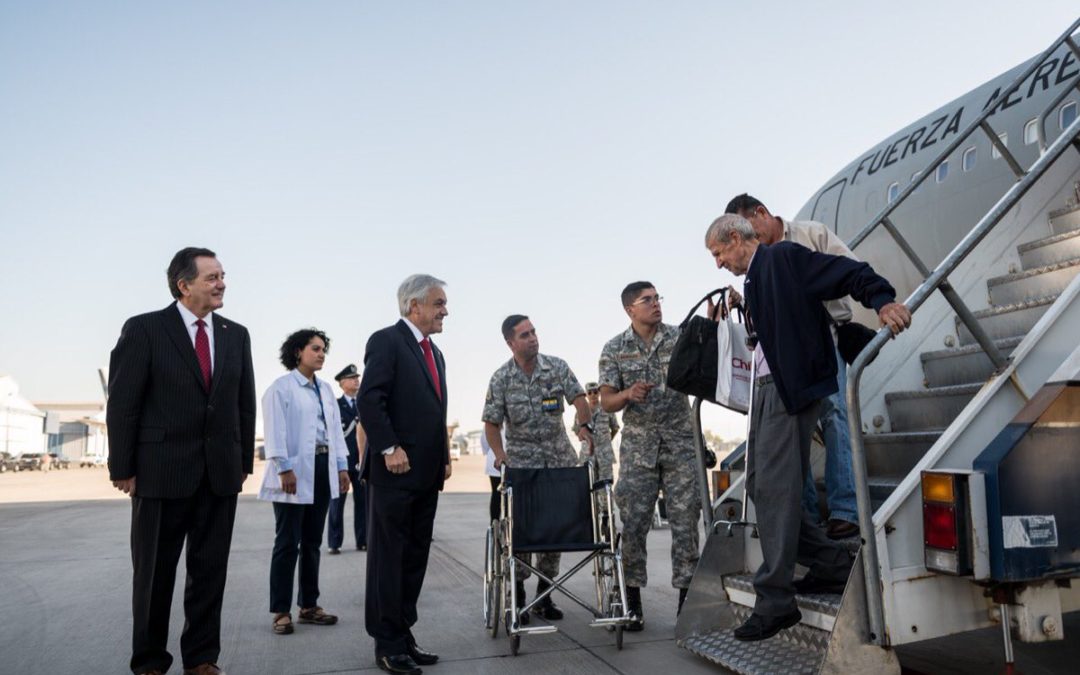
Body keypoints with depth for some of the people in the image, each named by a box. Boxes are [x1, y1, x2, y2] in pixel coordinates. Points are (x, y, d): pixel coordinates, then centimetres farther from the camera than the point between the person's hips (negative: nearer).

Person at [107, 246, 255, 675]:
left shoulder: (236, 335, 8)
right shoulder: (144, 329, -5)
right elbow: (122, 404, -6)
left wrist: (244, 461, 6)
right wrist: (122, 469, -7)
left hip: (220, 473, 4)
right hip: (162, 470, -3)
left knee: (210, 569, 9)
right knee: (154, 571, 9)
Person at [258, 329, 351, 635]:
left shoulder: (325, 389, 16)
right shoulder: (281, 387, -5)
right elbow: (275, 431, -12)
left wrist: (342, 466, 10)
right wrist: (284, 469, -18)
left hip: (323, 469, 7)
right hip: (295, 471, -6)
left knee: (312, 542, 12)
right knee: (288, 544, -1)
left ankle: (309, 605, 22)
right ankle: (281, 611, 8)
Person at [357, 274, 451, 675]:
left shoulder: (434, 353, 18)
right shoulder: (386, 341, -8)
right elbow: (369, 399, -16)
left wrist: (443, 458, 13)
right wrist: (390, 449, -19)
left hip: (426, 475, 8)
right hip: (395, 472, -8)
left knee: (415, 558, 12)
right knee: (389, 558, 1)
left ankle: (403, 636, 22)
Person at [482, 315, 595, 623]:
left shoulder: (557, 367, -1)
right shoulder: (501, 379, -4)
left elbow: (578, 398, -8)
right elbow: (491, 423, -2)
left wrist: (584, 426, -27)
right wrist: (500, 455, -17)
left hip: (559, 457, 2)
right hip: (521, 458, -2)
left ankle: (544, 593, 18)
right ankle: (517, 594, 6)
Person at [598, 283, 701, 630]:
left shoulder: (680, 337, 2)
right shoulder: (614, 349, 3)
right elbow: (606, 402, 1)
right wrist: (629, 394, -21)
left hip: (680, 443, 0)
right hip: (638, 447, 0)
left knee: (686, 520, 0)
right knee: (632, 522, 1)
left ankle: (687, 596, 12)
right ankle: (632, 601, 12)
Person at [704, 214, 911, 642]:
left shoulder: (785, 257, -4)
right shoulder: (752, 282, 22)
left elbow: (848, 273, -14)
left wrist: (883, 301, -29)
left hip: (791, 388, -10)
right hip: (766, 388, 10)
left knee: (775, 487, -10)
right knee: (759, 483, 10)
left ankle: (775, 601, -3)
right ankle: (831, 565, 21)